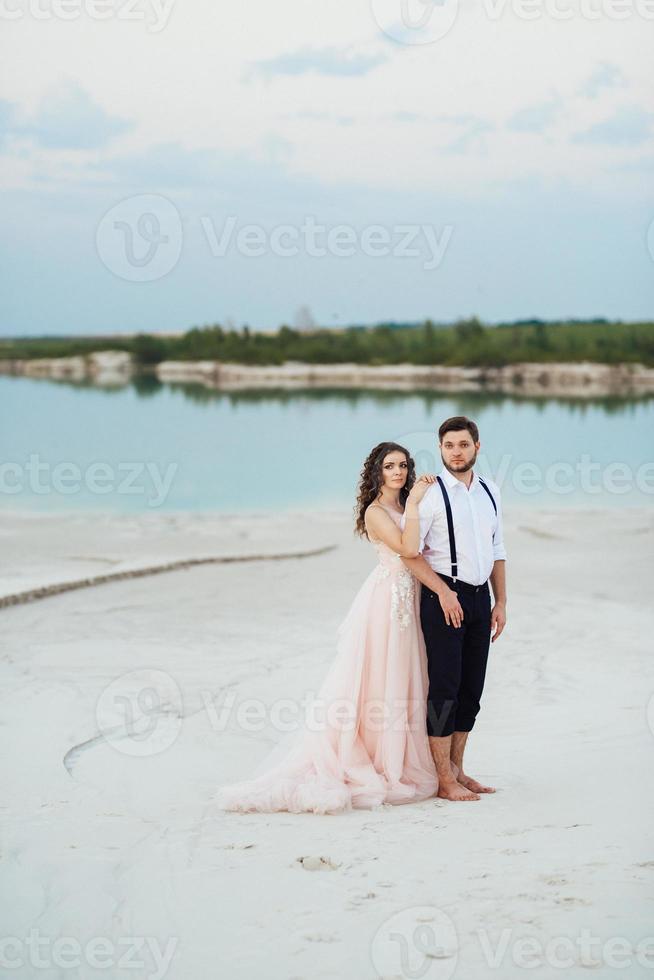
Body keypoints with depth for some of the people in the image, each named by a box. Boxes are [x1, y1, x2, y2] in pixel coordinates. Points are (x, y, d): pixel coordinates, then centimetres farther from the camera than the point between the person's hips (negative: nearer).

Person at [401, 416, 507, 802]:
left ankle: (457, 769, 20)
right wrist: (444, 592, -16)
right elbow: (410, 552, -12)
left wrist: (501, 602, 12)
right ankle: (445, 780, 0)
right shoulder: (431, 493, -8)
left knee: (471, 689, 10)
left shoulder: (490, 492, 11)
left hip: (480, 597, 6)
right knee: (445, 687, -5)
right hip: (444, 597, -6)